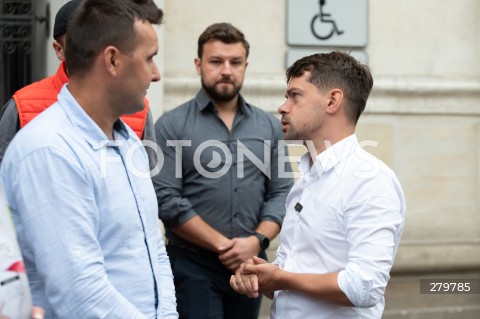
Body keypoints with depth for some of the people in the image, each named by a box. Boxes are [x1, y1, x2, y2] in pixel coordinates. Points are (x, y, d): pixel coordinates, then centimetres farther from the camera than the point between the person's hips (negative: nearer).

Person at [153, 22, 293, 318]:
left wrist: (257, 241, -11)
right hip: (192, 266, -4)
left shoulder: (269, 126, 8)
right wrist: (222, 245, -12)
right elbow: (166, 200, -11)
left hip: (250, 264, 4)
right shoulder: (172, 126, -4)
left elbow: (282, 193, 6)